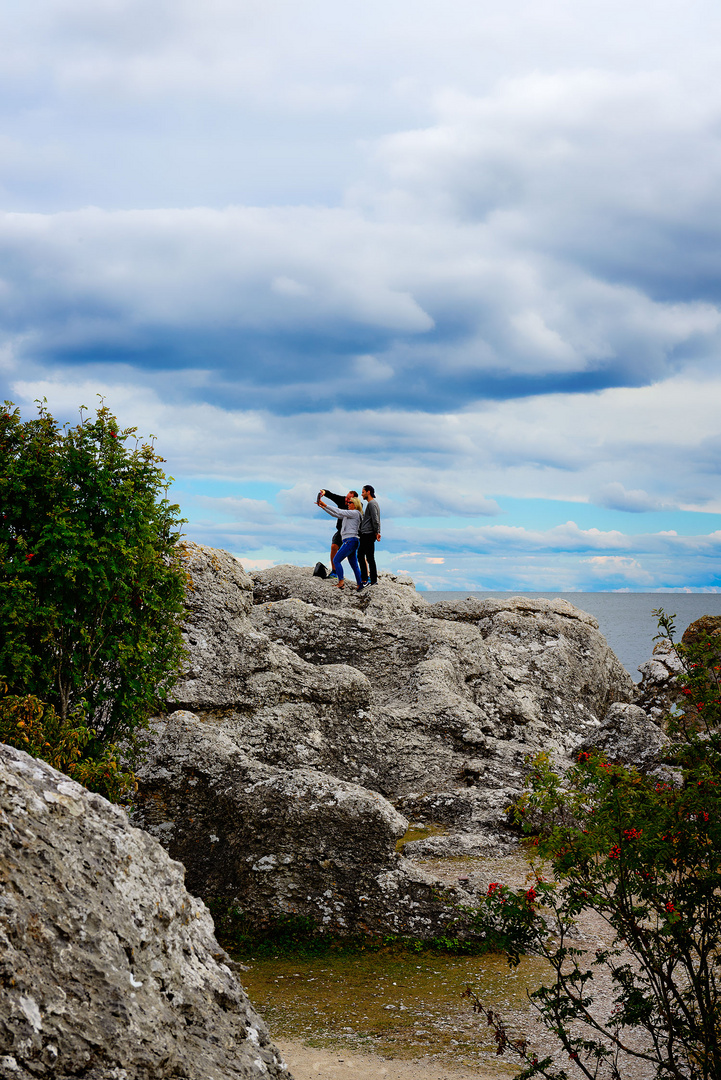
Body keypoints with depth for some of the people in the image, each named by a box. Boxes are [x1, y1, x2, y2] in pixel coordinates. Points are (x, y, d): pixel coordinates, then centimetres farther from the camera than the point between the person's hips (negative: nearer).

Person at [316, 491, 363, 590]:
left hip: (350, 540, -9)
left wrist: (325, 505, -11)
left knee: (336, 560, -9)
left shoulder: (355, 513, -7)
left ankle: (341, 583, -13)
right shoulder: (348, 514, 20)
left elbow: (339, 512, -13)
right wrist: (322, 507, 13)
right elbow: (335, 514, 20)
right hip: (350, 541, 9)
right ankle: (360, 585, 5)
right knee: (354, 565, 7)